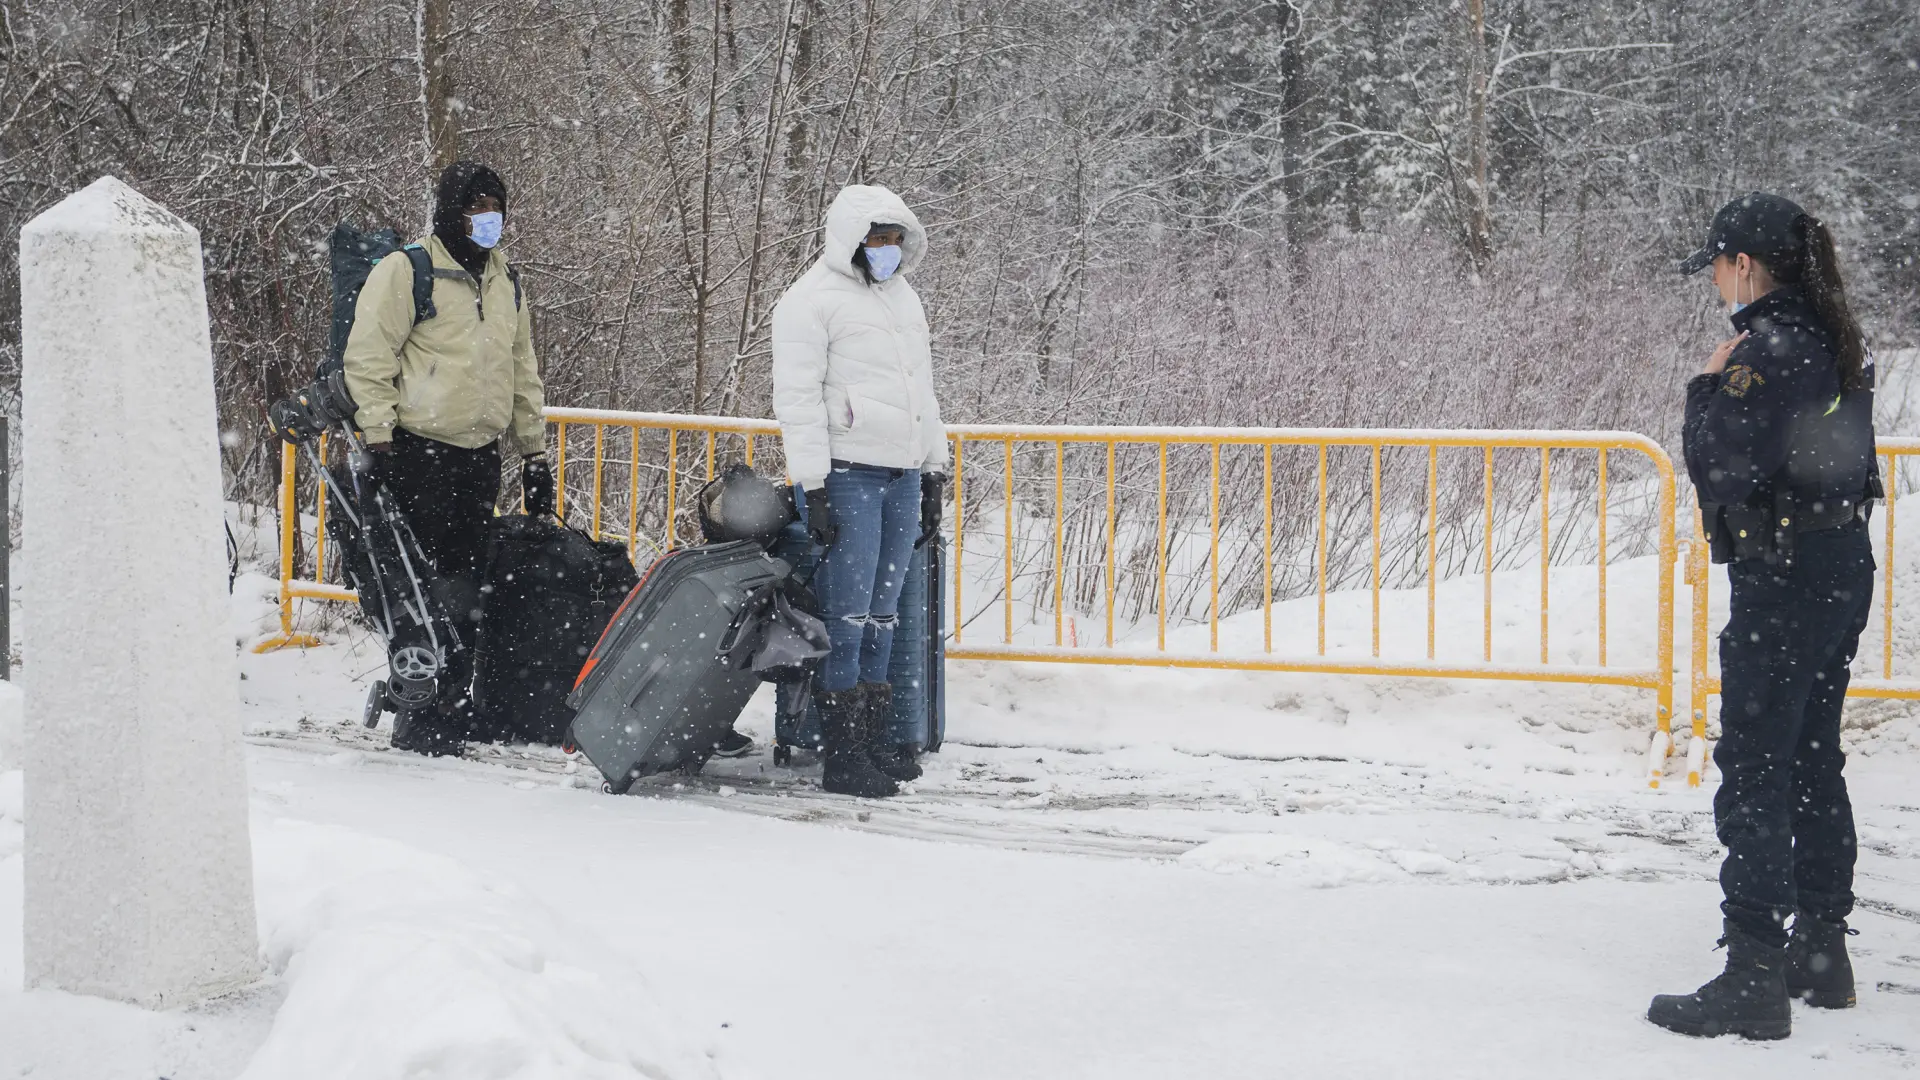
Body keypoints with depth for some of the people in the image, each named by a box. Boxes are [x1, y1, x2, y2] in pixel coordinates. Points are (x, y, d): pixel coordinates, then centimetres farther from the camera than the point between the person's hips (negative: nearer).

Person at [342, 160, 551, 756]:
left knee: (467, 590, 6)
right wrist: (379, 439, -13)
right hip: (420, 453, -6)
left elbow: (523, 374, 25)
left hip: (481, 456, 6)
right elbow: (367, 359, -7)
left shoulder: (506, 282, 19)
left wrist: (534, 452, 21)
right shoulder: (405, 271, -3)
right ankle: (420, 718, -4)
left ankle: (454, 710, 13)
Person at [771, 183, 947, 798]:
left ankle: (877, 741, 15)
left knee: (882, 615, 10)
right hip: (847, 475, -7)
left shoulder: (903, 297, 20)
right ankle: (843, 758, -5)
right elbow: (798, 398, -9)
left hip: (903, 477, 7)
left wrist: (934, 473, 21)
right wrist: (813, 486, -15)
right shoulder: (812, 300, -5)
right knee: (846, 617, -8)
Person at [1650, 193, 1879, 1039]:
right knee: (1813, 760, 17)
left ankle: (1754, 977, -5)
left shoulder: (1768, 348, -18)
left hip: (1783, 575, -10)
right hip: (1845, 564, 10)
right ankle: (1820, 951, 26)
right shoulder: (1836, 342, 11)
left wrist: (1706, 389, -6)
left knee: (1754, 770, -6)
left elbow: (1719, 468, -19)